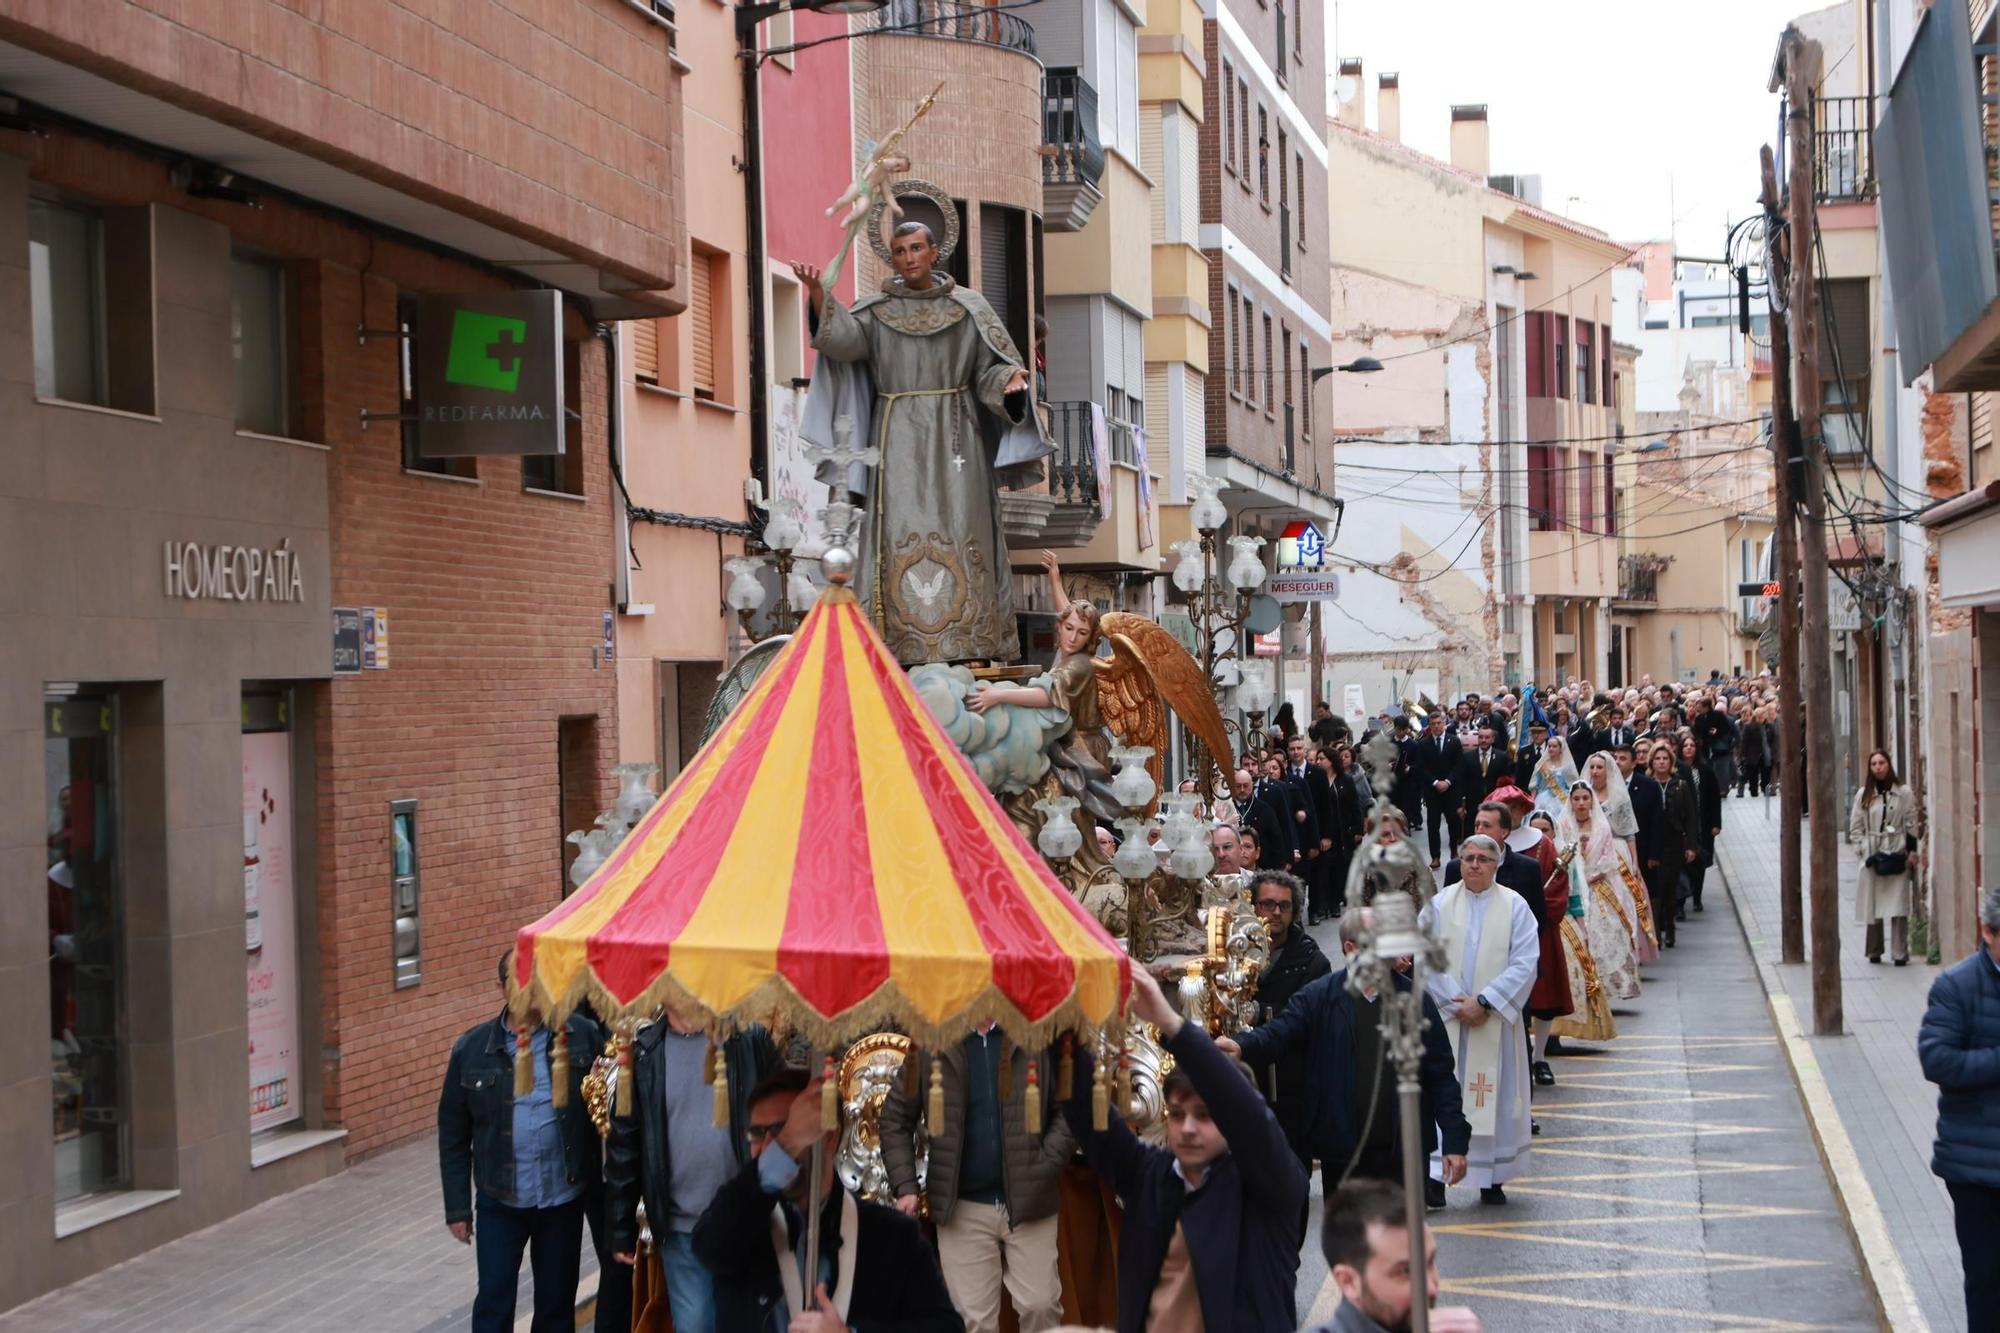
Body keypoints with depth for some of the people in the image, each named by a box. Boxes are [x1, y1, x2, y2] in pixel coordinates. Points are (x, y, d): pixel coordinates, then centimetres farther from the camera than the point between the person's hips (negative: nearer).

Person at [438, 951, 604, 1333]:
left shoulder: (582, 1036, -7)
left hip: (563, 1198, 0)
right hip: (499, 1201, 0)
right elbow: (453, 1135, 2)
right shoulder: (472, 1049, -3)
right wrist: (457, 1206, 2)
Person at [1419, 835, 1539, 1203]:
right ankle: (1433, 1177, -2)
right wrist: (1454, 1003, -10)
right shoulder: (1439, 903, 3)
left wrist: (1484, 1001, -13)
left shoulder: (1515, 907, 0)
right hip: (1446, 1017, 0)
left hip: (1495, 1020, 0)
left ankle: (1492, 1180, 11)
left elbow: (1525, 963, -6)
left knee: (1494, 1095, 3)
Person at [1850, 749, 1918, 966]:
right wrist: (1863, 849, -3)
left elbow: (1911, 824, 5)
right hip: (1872, 857, 1)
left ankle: (1900, 953, -3)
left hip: (1897, 856, -1)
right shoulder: (1863, 795, 7)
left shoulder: (1903, 793, 4)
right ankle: (1874, 951, 14)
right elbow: (1855, 826, 8)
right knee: (1872, 906, 3)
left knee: (1898, 907, -7)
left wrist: (1912, 851, -2)